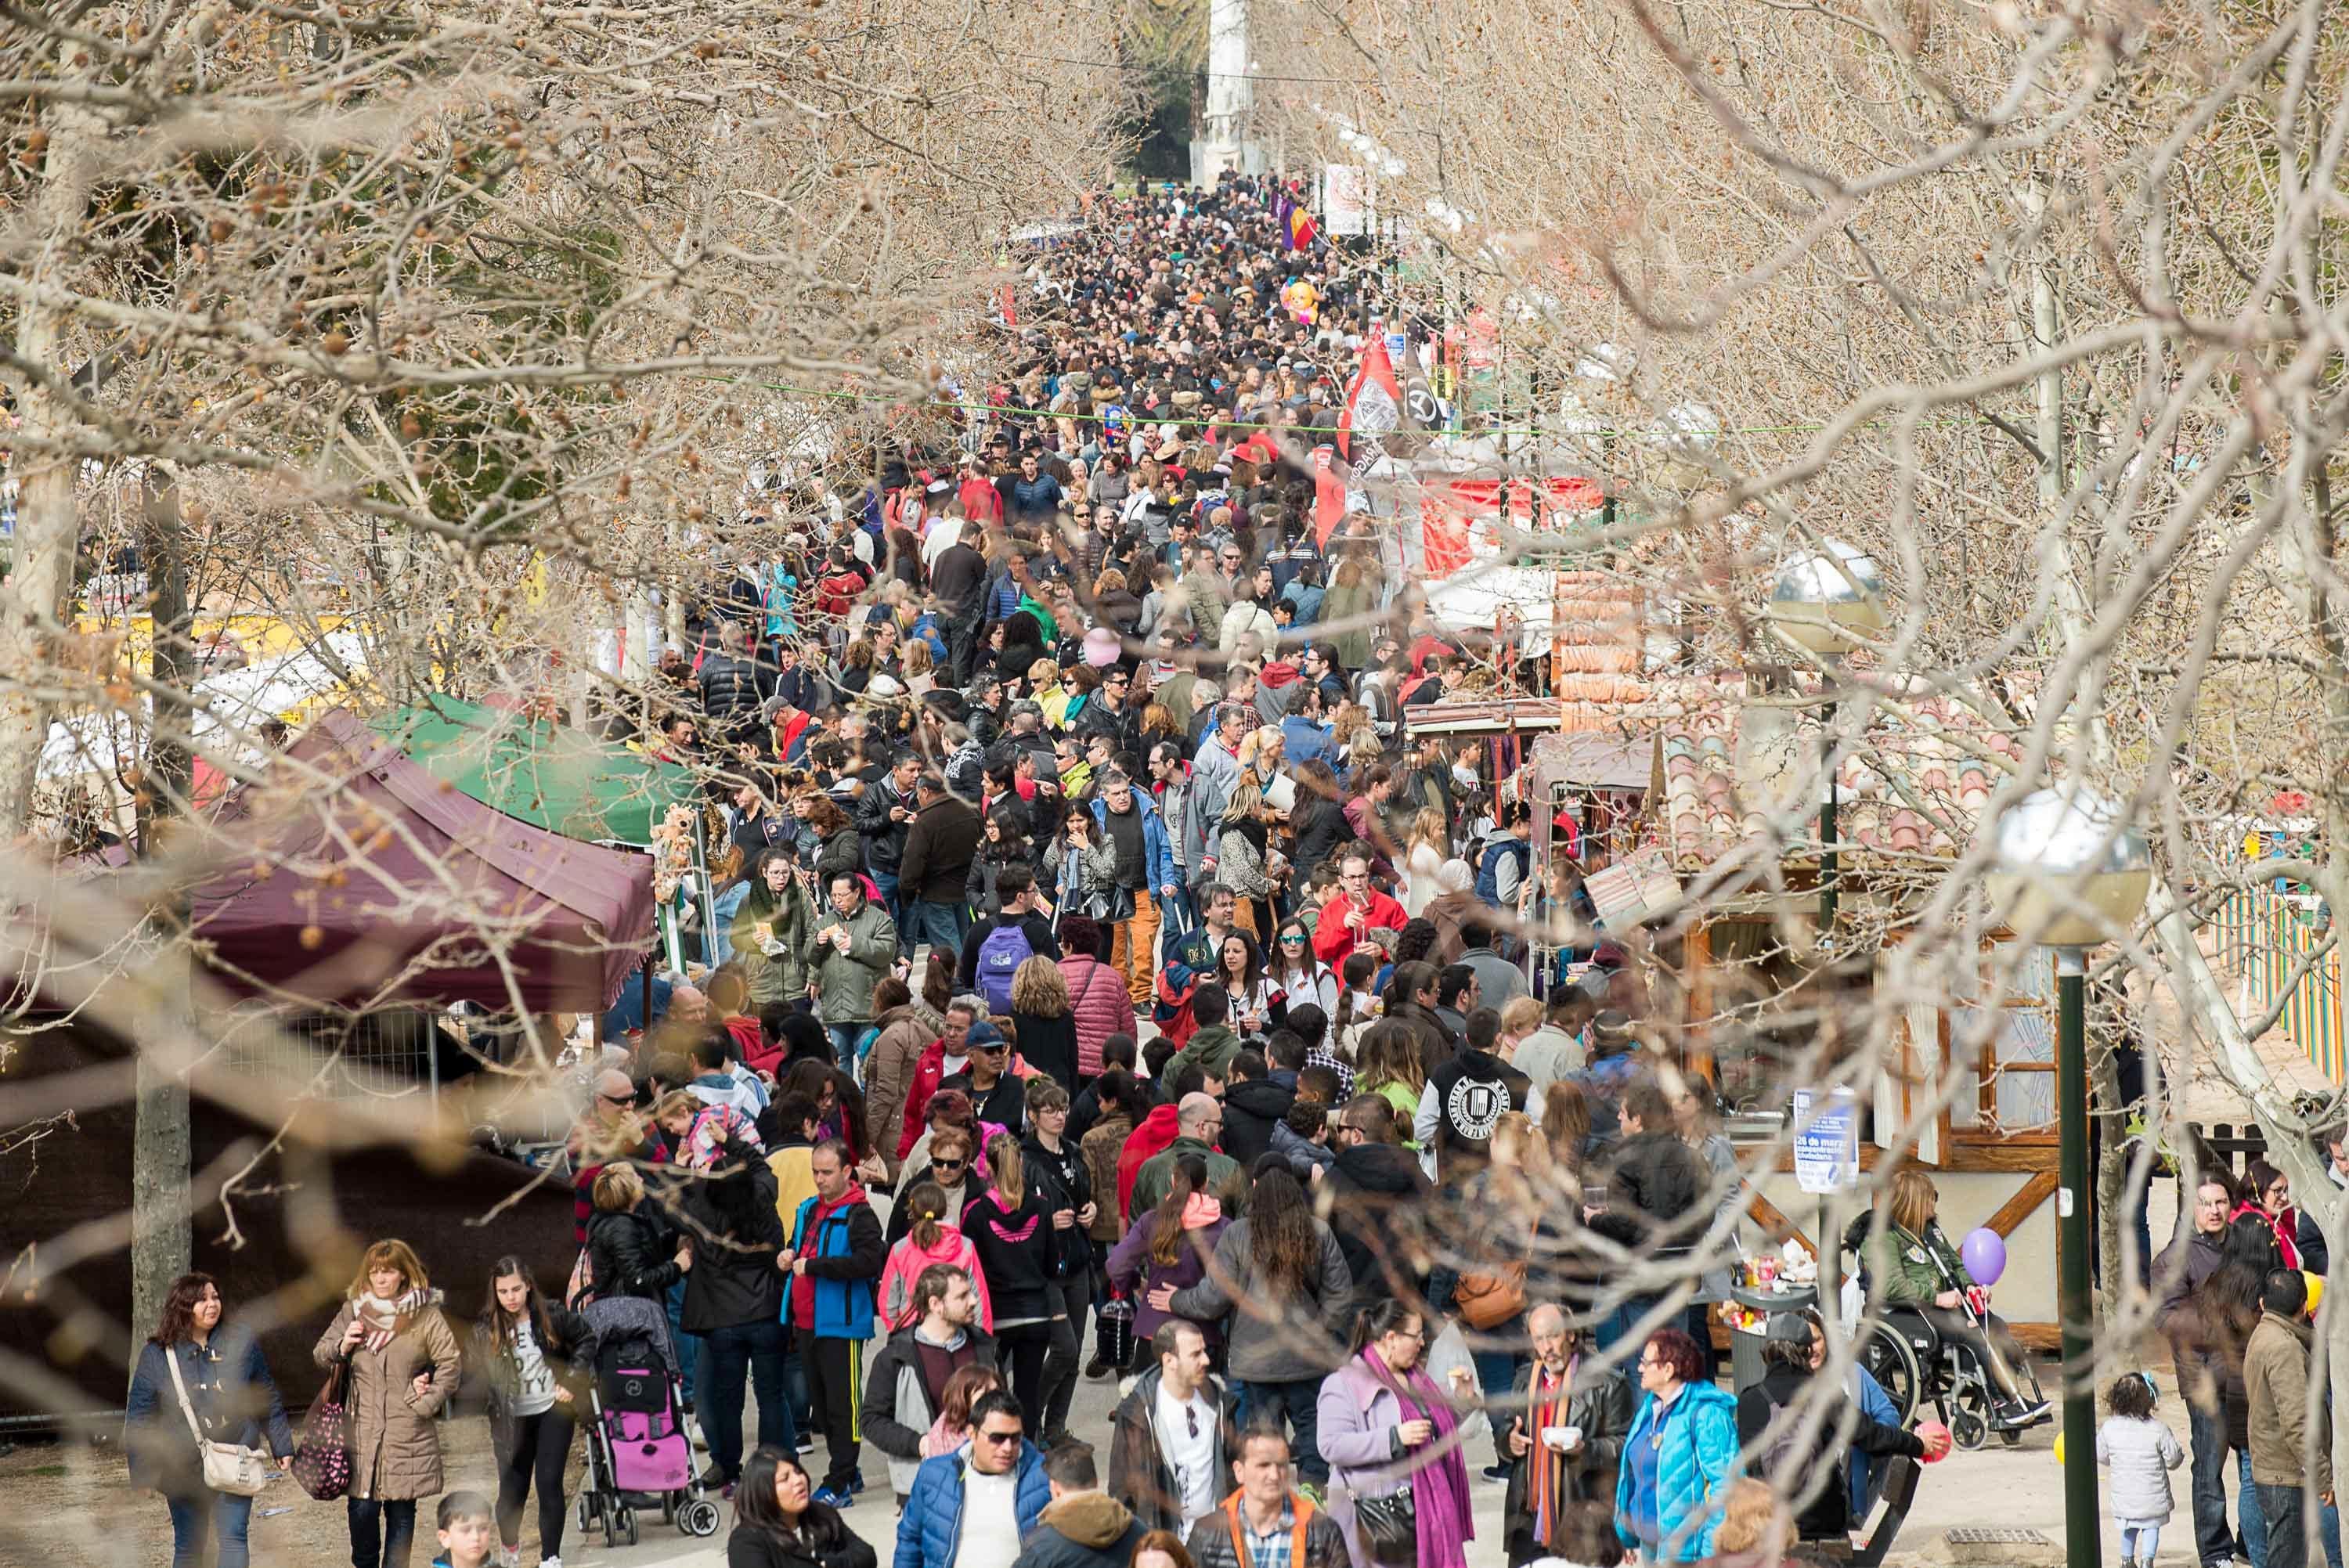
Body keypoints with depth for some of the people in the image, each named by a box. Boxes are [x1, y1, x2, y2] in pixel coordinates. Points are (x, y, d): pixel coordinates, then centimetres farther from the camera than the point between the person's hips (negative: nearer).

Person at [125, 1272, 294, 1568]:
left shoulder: (241, 1345, 1)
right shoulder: (157, 1355, -3)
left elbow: (268, 1401, 9)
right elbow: (139, 1414, 1)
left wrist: (282, 1448, 9)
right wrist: (145, 1468, -2)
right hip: (183, 1468, 0)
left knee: (233, 1538, -10)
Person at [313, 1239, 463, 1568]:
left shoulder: (426, 1316, 0)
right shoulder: (352, 1311, 7)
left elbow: (451, 1362, 2)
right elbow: (319, 1356, 13)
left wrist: (428, 1401, -5)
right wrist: (341, 1347, -8)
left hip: (407, 1432, -1)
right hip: (362, 1429, 1)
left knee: (401, 1510, 4)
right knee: (361, 1507, -1)